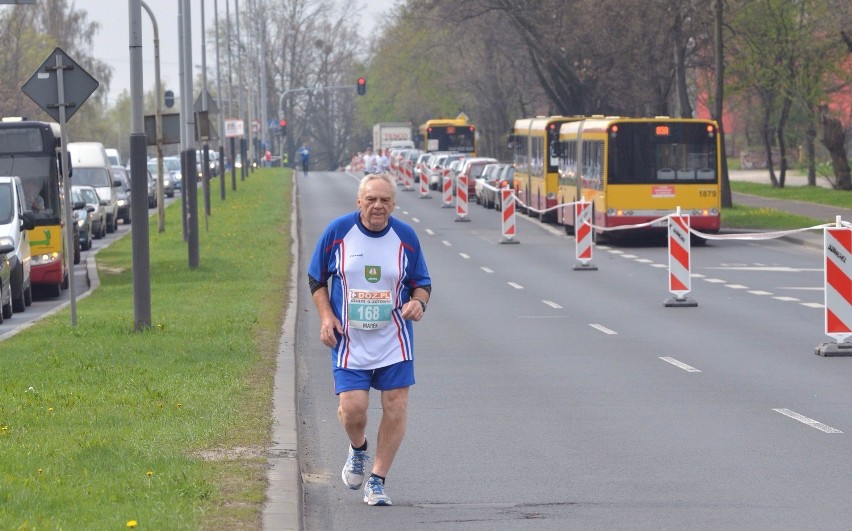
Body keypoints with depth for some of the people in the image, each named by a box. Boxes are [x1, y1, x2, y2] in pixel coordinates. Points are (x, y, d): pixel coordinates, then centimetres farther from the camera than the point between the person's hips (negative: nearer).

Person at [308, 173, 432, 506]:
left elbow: (422, 282, 9)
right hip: (349, 339, -1)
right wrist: (325, 316, -6)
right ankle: (358, 450, 24)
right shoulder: (338, 231, -5)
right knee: (352, 407, -12)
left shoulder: (405, 237, -2)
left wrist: (418, 302, -13)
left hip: (394, 338, 1)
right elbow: (316, 278, 6)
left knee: (395, 407, -3)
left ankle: (377, 481, 12)